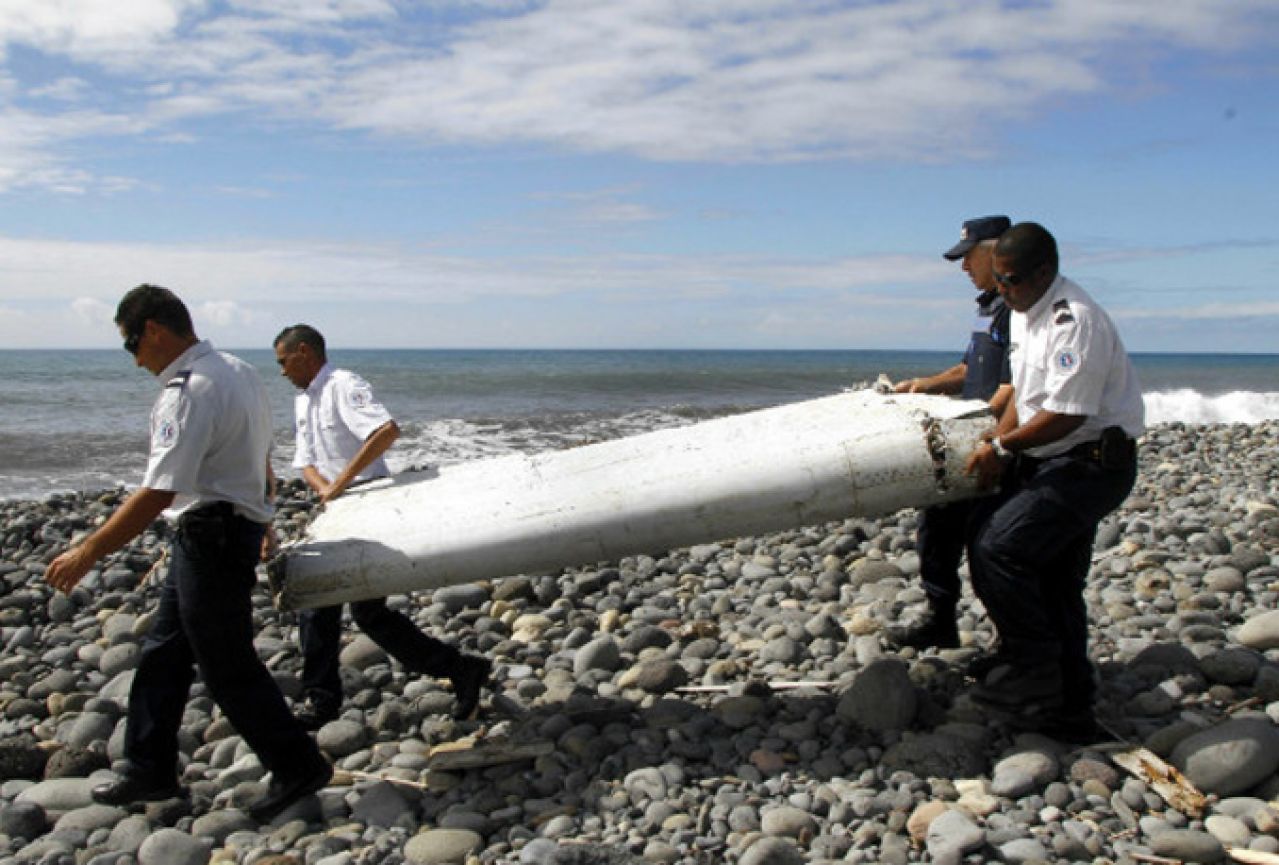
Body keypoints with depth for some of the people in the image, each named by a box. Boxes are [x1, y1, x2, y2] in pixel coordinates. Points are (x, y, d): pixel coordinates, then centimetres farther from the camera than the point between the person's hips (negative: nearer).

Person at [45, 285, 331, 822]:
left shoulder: (188, 393, -22)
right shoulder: (239, 371, 8)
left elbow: (157, 495, -26)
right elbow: (262, 458, 18)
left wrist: (89, 552, -18)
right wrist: (259, 522, 30)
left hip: (211, 536, -10)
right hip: (238, 525, 10)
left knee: (228, 666, 1)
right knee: (163, 653, 17)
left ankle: (298, 768, 13)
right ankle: (150, 771, 29)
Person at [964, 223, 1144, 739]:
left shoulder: (1075, 320, -20)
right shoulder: (1023, 314, 11)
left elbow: (1065, 415, -24)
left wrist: (1003, 447, -13)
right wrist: (997, 448, 5)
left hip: (1091, 463, -10)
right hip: (1050, 463, 10)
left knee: (996, 548, -19)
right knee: (1055, 584, 11)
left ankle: (1031, 673, -5)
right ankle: (1070, 710, 21)